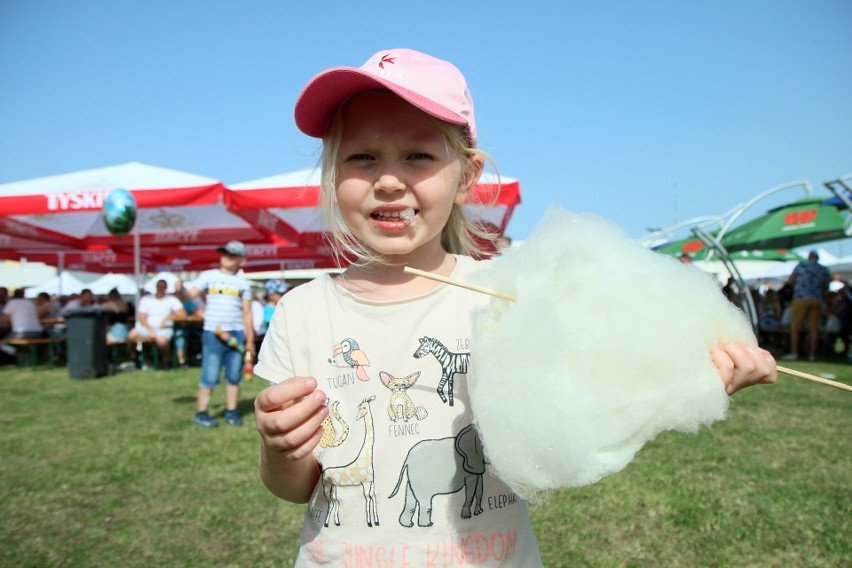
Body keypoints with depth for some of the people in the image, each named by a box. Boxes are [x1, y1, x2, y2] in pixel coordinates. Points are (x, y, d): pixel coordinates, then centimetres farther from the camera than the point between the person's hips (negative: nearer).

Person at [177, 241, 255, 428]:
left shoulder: (243, 283, 9)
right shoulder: (208, 276, 5)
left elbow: (247, 314, 10)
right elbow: (190, 295, -5)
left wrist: (250, 340, 7)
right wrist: (180, 290, -27)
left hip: (237, 334, 2)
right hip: (212, 334, -2)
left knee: (234, 376, 8)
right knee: (210, 377, -3)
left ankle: (232, 412, 18)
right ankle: (201, 413, 7)